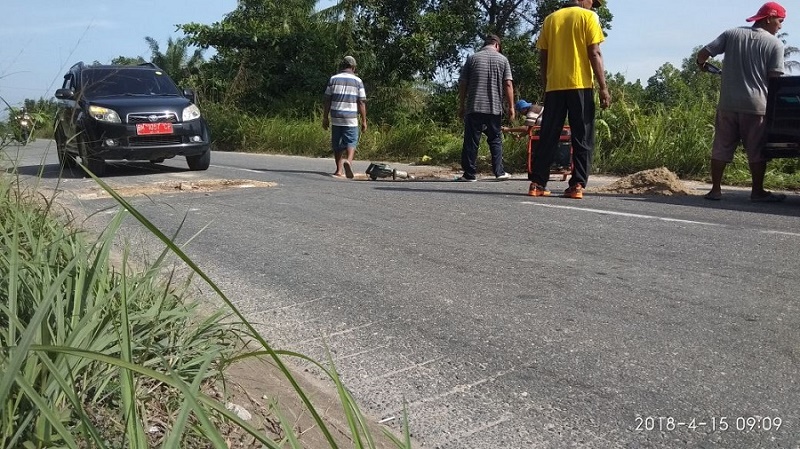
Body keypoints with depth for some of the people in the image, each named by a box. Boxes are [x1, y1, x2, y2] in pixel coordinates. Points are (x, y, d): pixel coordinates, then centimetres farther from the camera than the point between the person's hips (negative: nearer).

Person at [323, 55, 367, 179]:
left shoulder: (333, 79, 5)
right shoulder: (358, 81, 2)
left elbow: (327, 100, 3)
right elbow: (361, 102, -2)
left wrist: (325, 118, 8)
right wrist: (364, 120, 2)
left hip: (336, 118, 2)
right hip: (351, 118, -2)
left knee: (337, 144, 10)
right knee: (351, 142, 2)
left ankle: (339, 170, 12)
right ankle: (348, 160, -25)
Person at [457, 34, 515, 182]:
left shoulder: (472, 58, 6)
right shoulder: (502, 59, 6)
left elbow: (462, 84, 4)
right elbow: (508, 84, -1)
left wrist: (461, 106, 10)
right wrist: (511, 106, 2)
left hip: (474, 108, -1)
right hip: (495, 109, 1)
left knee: (471, 141, 2)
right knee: (496, 140, 11)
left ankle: (470, 174, 2)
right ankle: (499, 172, 8)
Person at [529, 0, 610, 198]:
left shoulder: (550, 19, 13)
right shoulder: (588, 16, 1)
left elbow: (543, 57, 11)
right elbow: (594, 54, -6)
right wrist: (603, 87, -5)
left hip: (554, 86, 4)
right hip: (581, 85, -3)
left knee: (548, 138, 6)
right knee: (582, 139, 2)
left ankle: (537, 184, 4)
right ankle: (577, 185, -2)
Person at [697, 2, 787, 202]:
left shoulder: (732, 34, 6)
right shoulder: (775, 44, -1)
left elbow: (702, 54, 0)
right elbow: (775, 79, -5)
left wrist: (702, 65, 22)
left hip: (728, 103, 3)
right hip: (756, 105, -2)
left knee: (721, 147, 8)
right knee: (757, 150, 7)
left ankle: (715, 189, 9)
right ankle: (758, 191, 12)